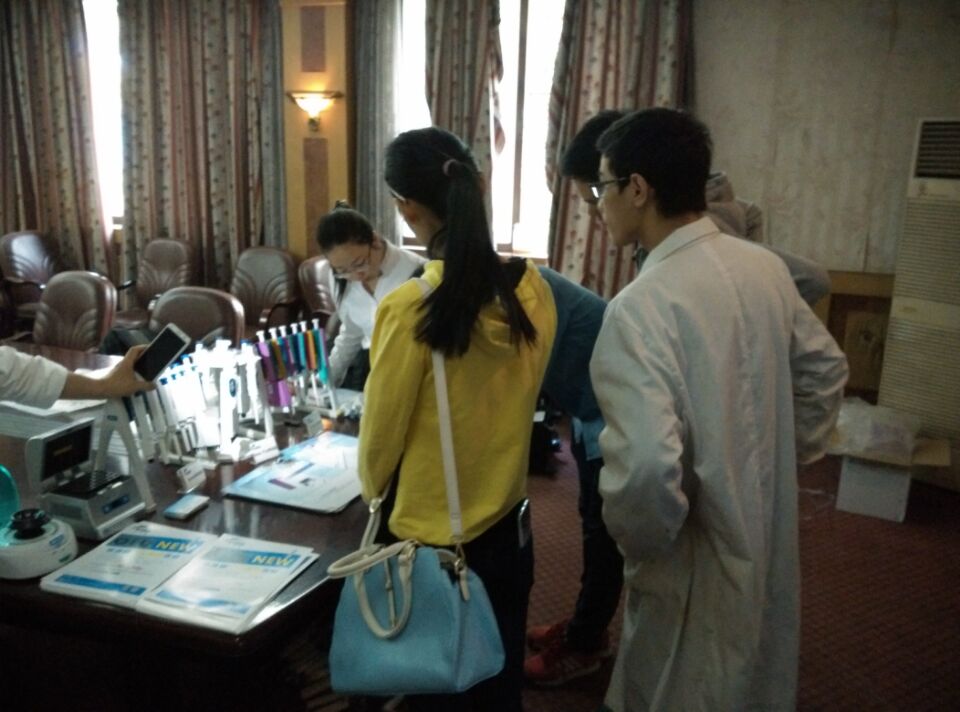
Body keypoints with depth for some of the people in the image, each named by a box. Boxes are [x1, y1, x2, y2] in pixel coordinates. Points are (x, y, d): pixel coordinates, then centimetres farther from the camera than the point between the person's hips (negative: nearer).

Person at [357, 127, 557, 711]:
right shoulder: (533, 290, -8)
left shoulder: (410, 307, -24)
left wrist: (373, 491, 9)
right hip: (510, 524, 5)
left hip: (435, 541, -5)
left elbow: (382, 433, -12)